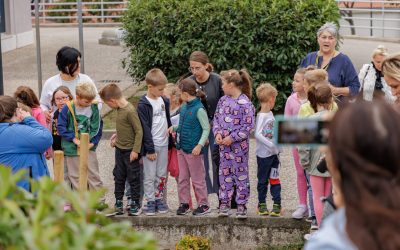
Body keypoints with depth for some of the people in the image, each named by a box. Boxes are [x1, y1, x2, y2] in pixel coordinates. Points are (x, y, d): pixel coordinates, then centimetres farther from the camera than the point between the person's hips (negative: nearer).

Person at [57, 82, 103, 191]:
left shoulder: (94, 107, -4)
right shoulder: (68, 108, -11)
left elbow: (97, 127, 1)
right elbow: (60, 127, -8)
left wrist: (93, 142, -10)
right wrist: (74, 139, -14)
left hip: (89, 147, 1)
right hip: (72, 148, -1)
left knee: (93, 174, 3)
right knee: (75, 176, 8)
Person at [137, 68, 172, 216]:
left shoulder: (164, 101, 8)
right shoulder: (143, 105, -12)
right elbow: (145, 128, -13)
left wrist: (171, 142, 15)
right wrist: (150, 149, -14)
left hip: (163, 144, 6)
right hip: (151, 145, -6)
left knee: (162, 175, 10)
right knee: (149, 176, -1)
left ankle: (159, 199, 19)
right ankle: (150, 202, 6)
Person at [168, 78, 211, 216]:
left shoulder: (199, 109, -17)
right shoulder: (183, 108, 6)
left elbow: (206, 129, -15)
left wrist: (200, 145, -23)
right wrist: (174, 127, 1)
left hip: (193, 150, -8)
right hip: (181, 148, 8)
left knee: (197, 179, 3)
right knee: (182, 178, 13)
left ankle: (203, 205, 14)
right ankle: (184, 203, 22)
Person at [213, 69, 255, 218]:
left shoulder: (245, 103, -14)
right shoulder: (223, 100, 7)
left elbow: (248, 126, -15)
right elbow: (216, 118, 14)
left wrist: (232, 138, -16)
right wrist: (217, 133, -4)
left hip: (239, 145, -6)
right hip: (223, 145, 6)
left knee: (241, 175, 3)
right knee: (224, 174, 10)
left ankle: (241, 205, 10)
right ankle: (224, 203, 17)